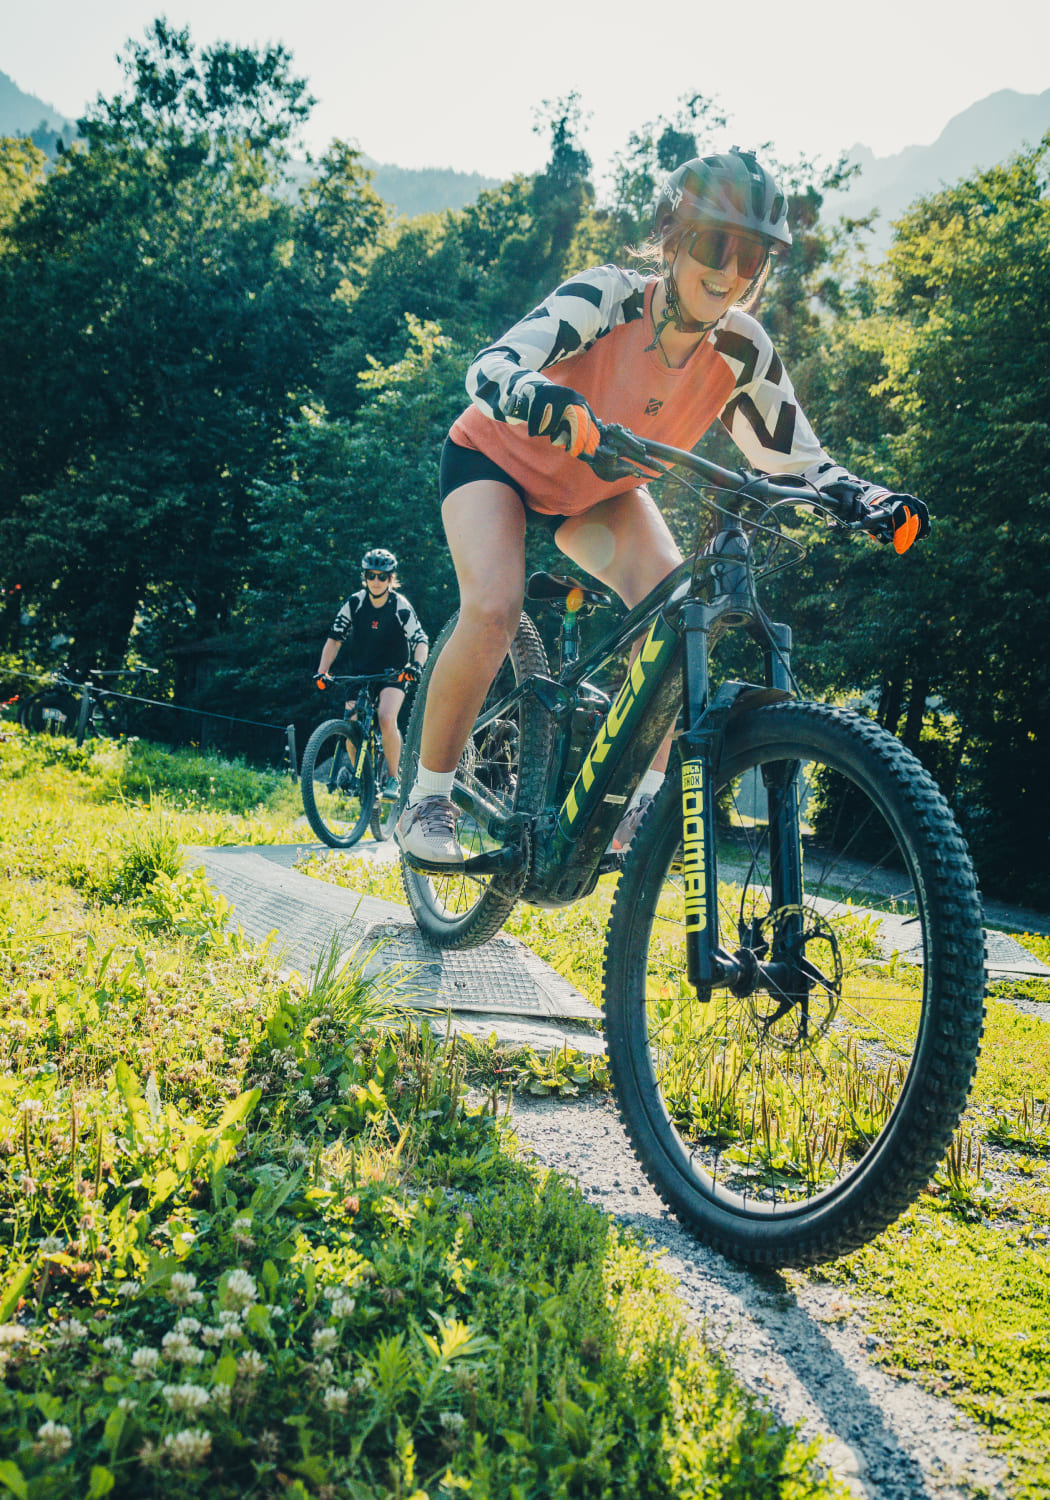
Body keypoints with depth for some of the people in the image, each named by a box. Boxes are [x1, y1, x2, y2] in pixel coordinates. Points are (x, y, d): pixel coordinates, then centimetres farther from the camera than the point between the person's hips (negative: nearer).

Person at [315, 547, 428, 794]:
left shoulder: (401, 606, -13)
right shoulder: (355, 603, -6)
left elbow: (421, 641, -19)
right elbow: (335, 638, -4)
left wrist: (416, 664, -39)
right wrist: (322, 670, -17)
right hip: (359, 673, 3)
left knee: (386, 719, -27)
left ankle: (392, 778, -12)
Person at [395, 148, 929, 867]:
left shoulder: (742, 349, -19)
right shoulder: (608, 295, -30)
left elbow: (797, 459, -12)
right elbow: (489, 366, -41)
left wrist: (872, 500, -31)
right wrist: (537, 396, -65)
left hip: (600, 492, 4)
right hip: (498, 459, -4)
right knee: (494, 610, -28)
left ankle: (643, 802, -10)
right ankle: (429, 798, -10)